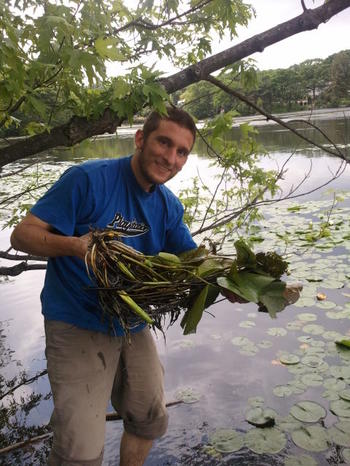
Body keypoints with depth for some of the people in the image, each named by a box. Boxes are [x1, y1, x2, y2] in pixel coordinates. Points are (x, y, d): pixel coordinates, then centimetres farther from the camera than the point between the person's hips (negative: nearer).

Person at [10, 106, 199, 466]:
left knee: (150, 422, 19)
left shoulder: (169, 206, 2)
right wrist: (74, 245, -35)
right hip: (78, 325, -6)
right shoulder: (88, 179, -17)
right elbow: (21, 235, -16)